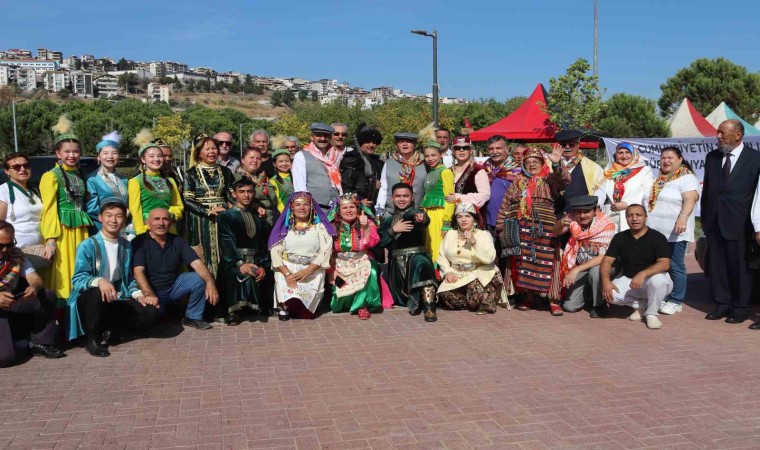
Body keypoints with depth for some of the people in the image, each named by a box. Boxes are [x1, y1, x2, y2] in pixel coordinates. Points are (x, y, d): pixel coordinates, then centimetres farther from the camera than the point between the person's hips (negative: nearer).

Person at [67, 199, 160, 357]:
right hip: (88, 301, -5)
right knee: (97, 293, -41)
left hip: (117, 300, 5)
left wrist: (138, 295, -4)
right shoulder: (88, 245, -10)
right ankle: (92, 338, -13)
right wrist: (99, 281, -40)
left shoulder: (126, 246, 9)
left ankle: (107, 328, 5)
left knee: (151, 312, -17)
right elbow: (78, 279, -19)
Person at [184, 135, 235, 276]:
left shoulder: (225, 172, 12)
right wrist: (209, 211, -13)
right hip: (200, 221, -3)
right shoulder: (192, 173, 2)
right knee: (203, 260, -4)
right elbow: (187, 200, -4)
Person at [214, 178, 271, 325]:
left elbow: (264, 244, 11)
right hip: (233, 261, -4)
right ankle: (231, 312, -16)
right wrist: (240, 263, -20)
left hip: (255, 261, 4)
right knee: (236, 274, -31)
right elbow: (227, 242, -6)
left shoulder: (259, 218, 20)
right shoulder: (226, 216, 8)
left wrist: (263, 266, -6)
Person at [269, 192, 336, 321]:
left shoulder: (320, 227, 6)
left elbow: (325, 251, -4)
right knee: (289, 296, -28)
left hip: (313, 270, 0)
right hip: (287, 268, 0)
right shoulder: (284, 227, 9)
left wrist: (307, 271, -18)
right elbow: (275, 251, 0)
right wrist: (287, 273, -16)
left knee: (309, 293, -26)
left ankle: (288, 306, 1)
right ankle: (286, 306, 1)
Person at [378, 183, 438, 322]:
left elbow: (425, 222, -22)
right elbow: (379, 242, 5)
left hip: (417, 254, -5)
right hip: (397, 260, 6)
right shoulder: (388, 219, 17)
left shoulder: (417, 213, 6)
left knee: (422, 264, -37)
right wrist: (393, 229, -10)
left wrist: (422, 219, -47)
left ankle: (429, 308, -43)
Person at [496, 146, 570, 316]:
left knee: (547, 262, -6)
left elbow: (564, 180, -15)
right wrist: (501, 226, 8)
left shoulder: (549, 180, 6)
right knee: (523, 262, 6)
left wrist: (557, 164, -32)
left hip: (543, 230, -3)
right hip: (521, 230, 3)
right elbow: (505, 205, 14)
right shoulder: (517, 182, 14)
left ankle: (554, 300, -2)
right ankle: (528, 296, 17)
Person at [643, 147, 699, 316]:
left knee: (675, 266, 0)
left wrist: (683, 218, -34)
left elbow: (690, 200, -19)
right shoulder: (657, 180, 18)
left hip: (674, 232, -7)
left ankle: (676, 301, 6)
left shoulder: (687, 178, -5)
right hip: (654, 231, 7)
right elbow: (648, 201, 24)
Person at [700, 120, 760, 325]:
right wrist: (704, 217, 10)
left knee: (739, 266, 4)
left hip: (739, 223, -4)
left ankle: (741, 308, 17)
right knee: (716, 265, 8)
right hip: (714, 221, 4)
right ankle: (722, 304, 20)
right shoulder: (712, 157, 9)